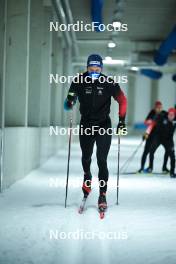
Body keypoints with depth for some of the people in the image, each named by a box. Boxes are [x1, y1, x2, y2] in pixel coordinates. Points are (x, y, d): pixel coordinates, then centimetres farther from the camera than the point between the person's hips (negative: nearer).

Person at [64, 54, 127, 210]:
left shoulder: (109, 83, -11)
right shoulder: (79, 81, -8)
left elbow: (122, 100, 0)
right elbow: (69, 103, -1)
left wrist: (122, 120, -5)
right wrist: (70, 103, -25)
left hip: (104, 126, -2)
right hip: (86, 125, 2)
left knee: (102, 160, -10)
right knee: (86, 157, 19)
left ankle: (102, 195, -5)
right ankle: (87, 177, 51)